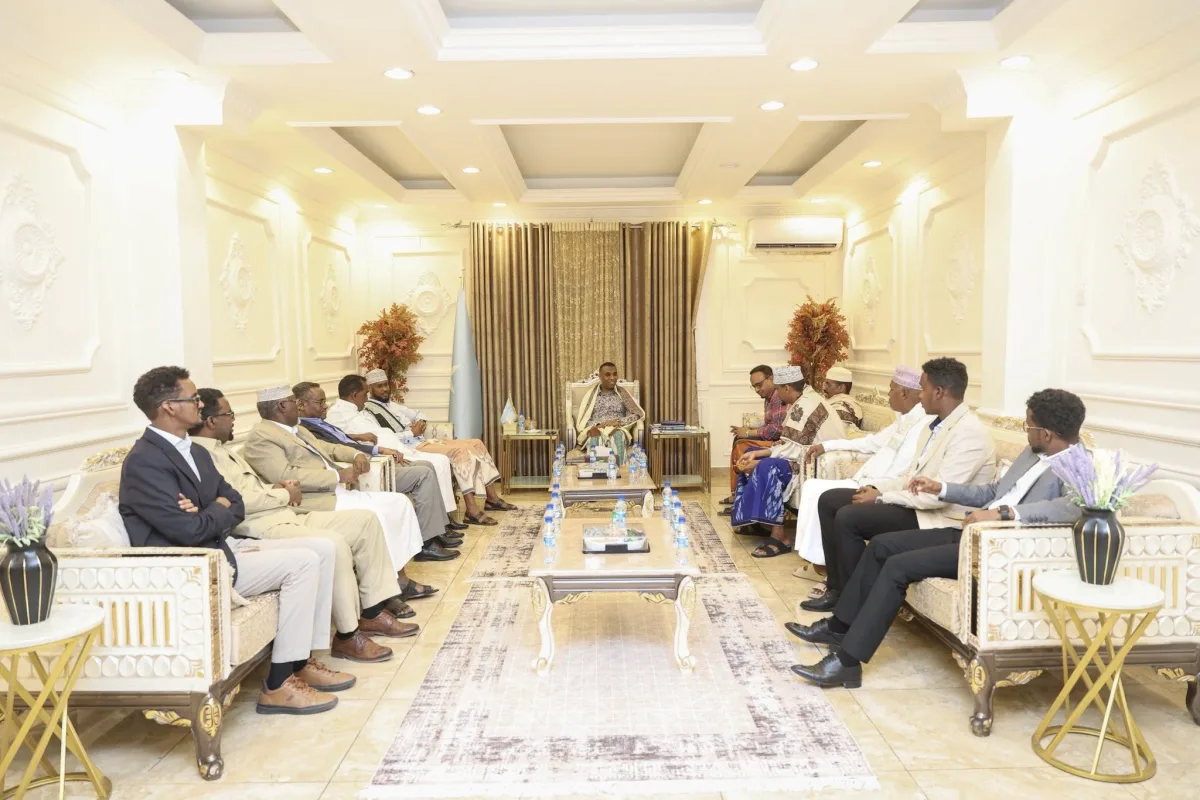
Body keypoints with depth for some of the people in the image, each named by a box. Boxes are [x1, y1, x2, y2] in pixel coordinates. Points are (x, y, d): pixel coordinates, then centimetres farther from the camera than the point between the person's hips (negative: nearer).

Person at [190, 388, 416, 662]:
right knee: (334, 543, -33)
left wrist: (278, 489, 5)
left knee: (365, 520, 3)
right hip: (261, 528, -11)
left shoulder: (222, 449, 21)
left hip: (285, 515, 11)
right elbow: (237, 501, -21)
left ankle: (374, 611, 6)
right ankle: (347, 636, -19)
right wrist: (284, 494, -8)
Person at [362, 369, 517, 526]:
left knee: (476, 444, 1)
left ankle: (492, 497, 6)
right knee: (459, 451, -29)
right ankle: (471, 510, -32)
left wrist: (422, 423, 7)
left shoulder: (392, 405, 22)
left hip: (424, 441, 10)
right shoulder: (368, 410, -8)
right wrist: (412, 433, -15)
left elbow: (418, 414, 30)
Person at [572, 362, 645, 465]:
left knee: (617, 436, -39)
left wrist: (618, 421, -10)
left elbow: (639, 414, 6)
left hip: (617, 431, 0)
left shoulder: (622, 393, 15)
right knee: (595, 439, -39)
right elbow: (581, 420, 7)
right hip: (596, 432, 0)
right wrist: (596, 425, -15)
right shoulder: (590, 394, 15)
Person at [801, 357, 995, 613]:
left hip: (938, 519, -10)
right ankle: (837, 587, 7)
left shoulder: (969, 432, -19)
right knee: (829, 500, 3)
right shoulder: (936, 425, 12)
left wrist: (881, 498, -18)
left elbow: (939, 495, -26)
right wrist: (877, 488, -1)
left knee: (848, 517, -25)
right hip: (914, 501, 10)